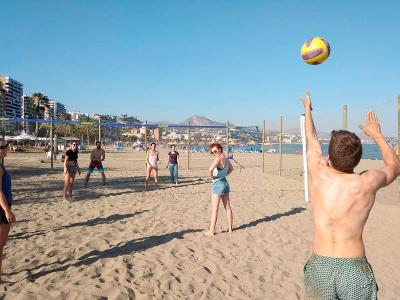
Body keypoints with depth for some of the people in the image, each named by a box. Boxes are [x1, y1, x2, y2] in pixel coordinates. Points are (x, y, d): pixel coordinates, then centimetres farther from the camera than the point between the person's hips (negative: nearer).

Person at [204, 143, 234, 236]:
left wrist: (211, 176, -17)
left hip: (218, 184, -8)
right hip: (225, 183, 8)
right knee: (228, 207, 14)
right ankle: (230, 228, 23)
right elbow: (231, 169, 27)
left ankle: (211, 231, 4)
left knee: (215, 209, -2)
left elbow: (210, 169, -35)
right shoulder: (226, 158, 7)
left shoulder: (218, 158, -18)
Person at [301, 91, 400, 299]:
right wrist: (377, 135, 24)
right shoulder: (367, 182, -11)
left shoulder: (318, 174, -8)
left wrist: (307, 109, 30)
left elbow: (312, 141, 13)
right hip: (355, 272, -1)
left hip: (319, 268, 1)